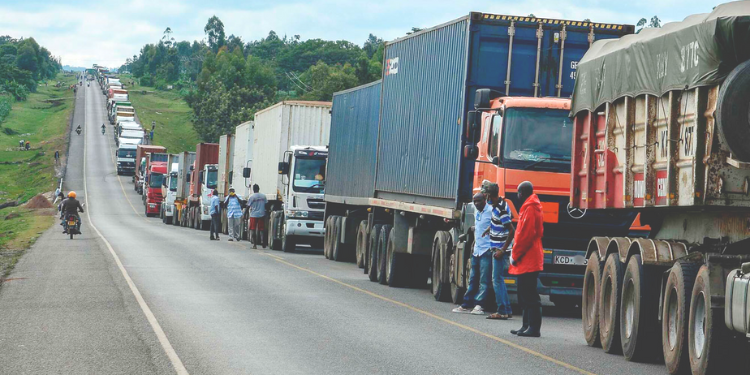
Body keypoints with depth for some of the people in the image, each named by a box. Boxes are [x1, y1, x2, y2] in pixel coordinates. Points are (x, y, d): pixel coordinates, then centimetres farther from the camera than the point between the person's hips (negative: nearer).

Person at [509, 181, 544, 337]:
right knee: (525, 295, 14)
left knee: (529, 296, -11)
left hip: (528, 260, -11)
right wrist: (516, 253, 17)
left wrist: (515, 255, -13)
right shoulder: (532, 207, 19)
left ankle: (534, 328, -12)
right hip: (528, 260, 11)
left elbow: (525, 235, -19)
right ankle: (528, 326, 18)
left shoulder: (529, 209, -13)